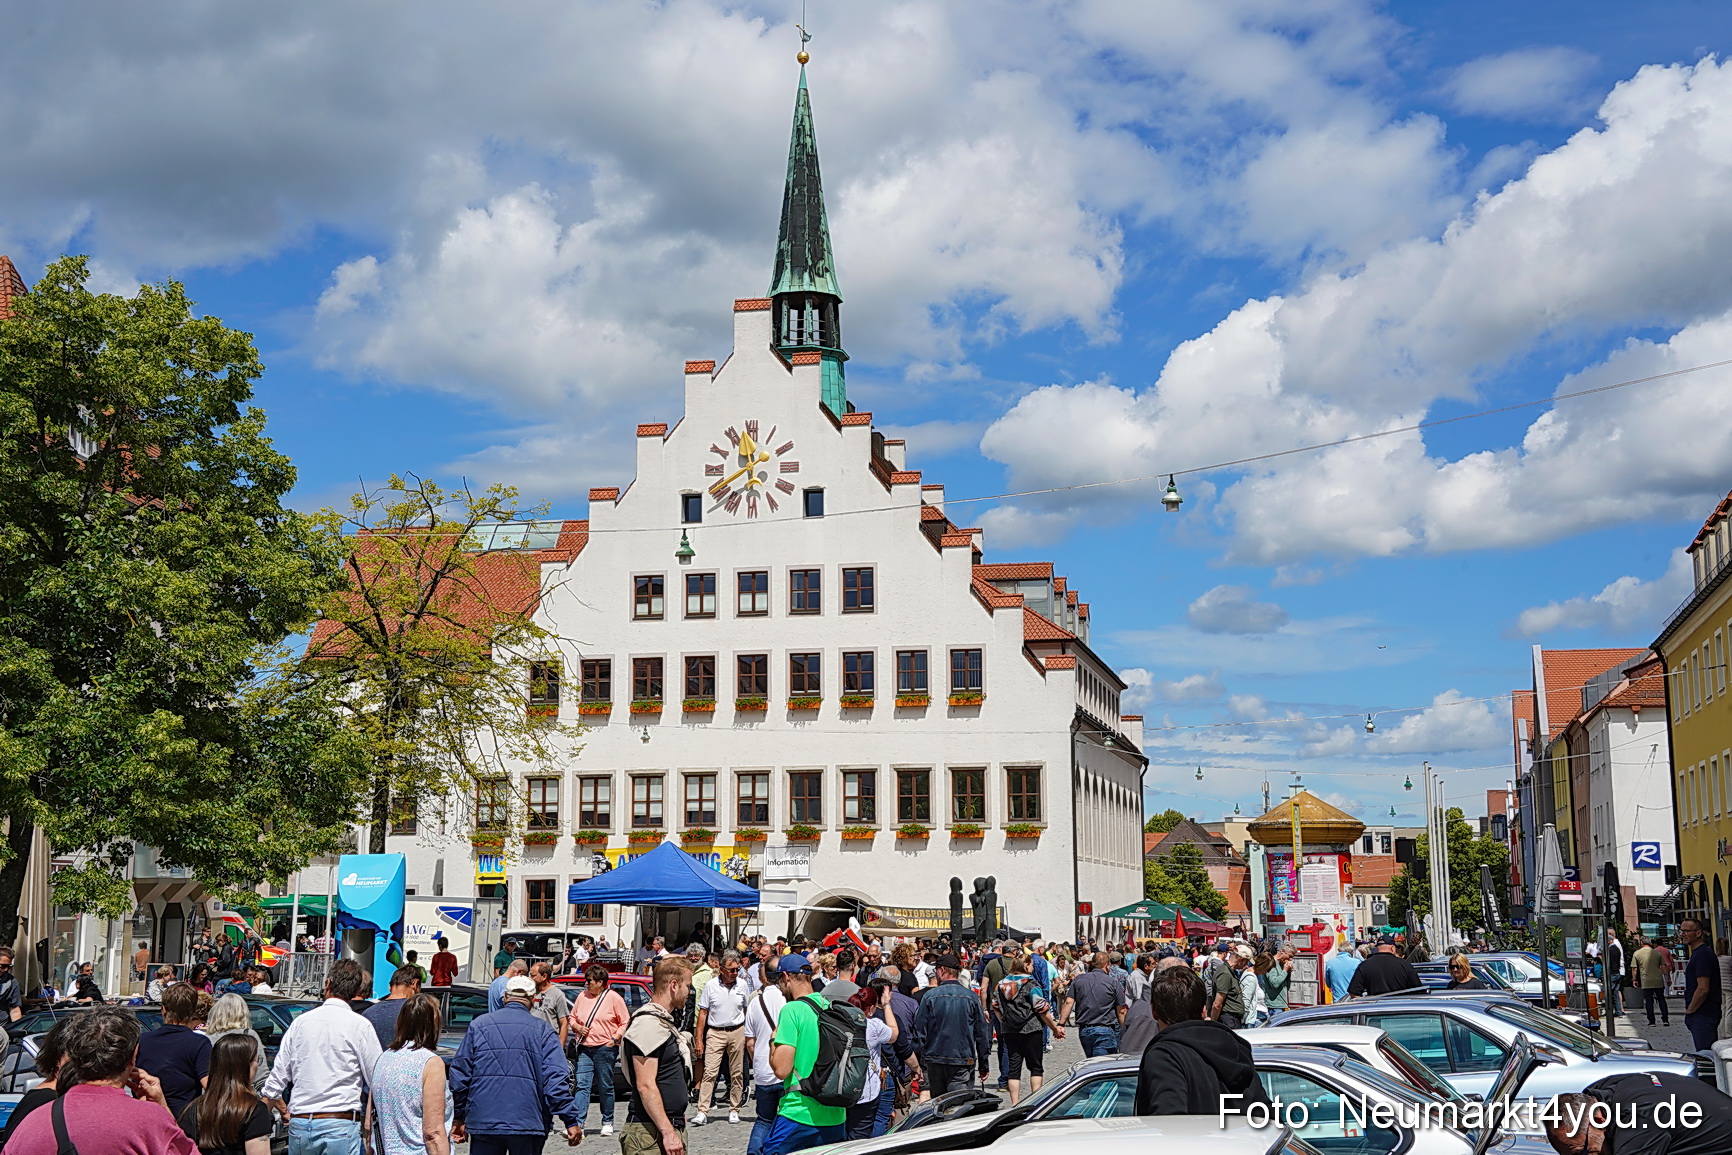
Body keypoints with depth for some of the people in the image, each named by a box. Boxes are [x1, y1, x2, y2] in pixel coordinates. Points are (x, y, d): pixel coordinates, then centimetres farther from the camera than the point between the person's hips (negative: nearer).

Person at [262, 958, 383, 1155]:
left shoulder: (300, 1022, 8)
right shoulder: (359, 1025, -4)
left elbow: (275, 1081, 12)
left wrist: (285, 1112, 26)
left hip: (300, 1124, 4)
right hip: (341, 1124, -4)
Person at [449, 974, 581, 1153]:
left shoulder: (479, 1025, 7)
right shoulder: (543, 1031, 2)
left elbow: (460, 1074, 7)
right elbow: (556, 1079, -7)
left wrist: (458, 1117, 15)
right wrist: (571, 1121, -5)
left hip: (483, 1124, 1)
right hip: (528, 1125, -1)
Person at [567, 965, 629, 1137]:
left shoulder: (613, 998, -2)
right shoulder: (582, 997, 10)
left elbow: (625, 1022, -1)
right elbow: (572, 1018, 19)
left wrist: (614, 1039, -12)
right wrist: (577, 1027, -1)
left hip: (605, 1048, -3)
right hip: (584, 1048, 3)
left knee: (605, 1087, 5)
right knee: (582, 1085, -6)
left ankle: (607, 1122, 17)